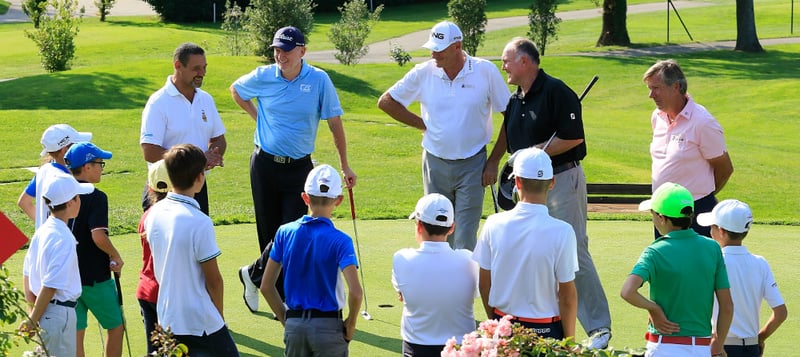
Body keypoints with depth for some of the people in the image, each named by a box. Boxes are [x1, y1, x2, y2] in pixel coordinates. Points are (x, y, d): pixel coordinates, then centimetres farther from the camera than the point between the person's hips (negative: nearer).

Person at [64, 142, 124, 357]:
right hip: (94, 277, -6)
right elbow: (99, 236, -27)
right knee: (116, 326, 13)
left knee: (75, 333, 9)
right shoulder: (96, 197, -16)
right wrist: (116, 257, -11)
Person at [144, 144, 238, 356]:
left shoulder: (153, 214, 1)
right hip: (201, 322, -7)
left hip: (167, 319, 7)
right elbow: (213, 280, -12)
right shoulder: (199, 222, -19)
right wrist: (220, 315, 2)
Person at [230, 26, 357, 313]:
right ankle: (282, 297, 17)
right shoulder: (263, 77, -5)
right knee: (269, 232, 5)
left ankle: (253, 275, 12)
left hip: (299, 167, -1)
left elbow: (335, 123, 1)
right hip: (265, 165, 1)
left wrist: (345, 166, 4)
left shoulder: (319, 80, -7)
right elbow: (236, 90, 18)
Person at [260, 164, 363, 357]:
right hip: (328, 326, -3)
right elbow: (355, 291, -21)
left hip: (294, 325, 4)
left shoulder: (285, 233, 0)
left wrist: (286, 320, 12)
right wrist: (350, 325, -5)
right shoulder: (339, 241, -11)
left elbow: (266, 286, 3)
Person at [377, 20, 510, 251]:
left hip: (472, 164, -3)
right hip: (435, 163, 3)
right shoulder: (423, 73, -3)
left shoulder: (486, 71, -7)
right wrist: (422, 124, 3)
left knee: (465, 240, -6)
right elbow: (386, 102, 8)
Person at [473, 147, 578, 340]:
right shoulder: (562, 232, -11)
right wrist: (569, 340, 6)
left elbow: (484, 284, 6)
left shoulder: (494, 224, -2)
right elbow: (567, 295, -6)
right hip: (546, 331, -3)